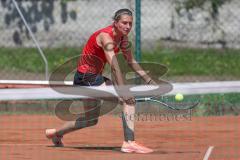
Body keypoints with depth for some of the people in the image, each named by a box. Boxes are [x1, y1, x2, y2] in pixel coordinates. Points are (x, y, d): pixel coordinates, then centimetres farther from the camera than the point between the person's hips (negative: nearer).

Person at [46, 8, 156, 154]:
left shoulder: (122, 37, 1)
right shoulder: (105, 36, -26)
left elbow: (131, 61, 11)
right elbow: (114, 67, -35)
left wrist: (148, 80, 2)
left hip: (95, 78, 10)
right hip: (86, 78, -10)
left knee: (91, 120, 22)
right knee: (129, 100, -21)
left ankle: (56, 133, 40)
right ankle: (129, 143, -23)